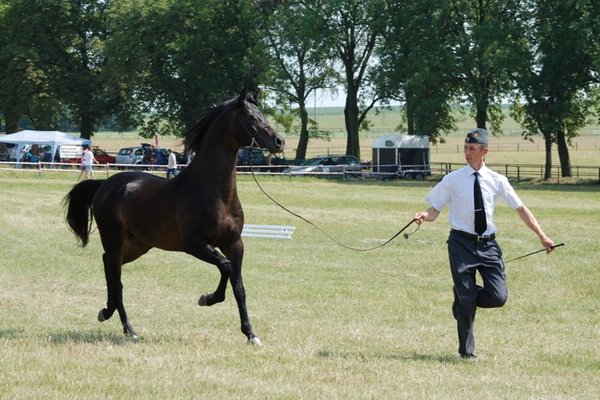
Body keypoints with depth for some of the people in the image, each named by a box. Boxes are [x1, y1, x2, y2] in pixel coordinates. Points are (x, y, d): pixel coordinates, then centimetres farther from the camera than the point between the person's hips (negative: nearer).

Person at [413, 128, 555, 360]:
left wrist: (541, 236, 4)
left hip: (488, 244, 2)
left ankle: (464, 297, 22)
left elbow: (520, 209, 8)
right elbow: (435, 210, 0)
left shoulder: (496, 181, 4)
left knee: (498, 297, -9)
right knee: (466, 300, -1)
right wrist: (423, 217, -24)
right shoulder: (452, 180, -1)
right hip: (462, 243, -2)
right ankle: (466, 351, 15)